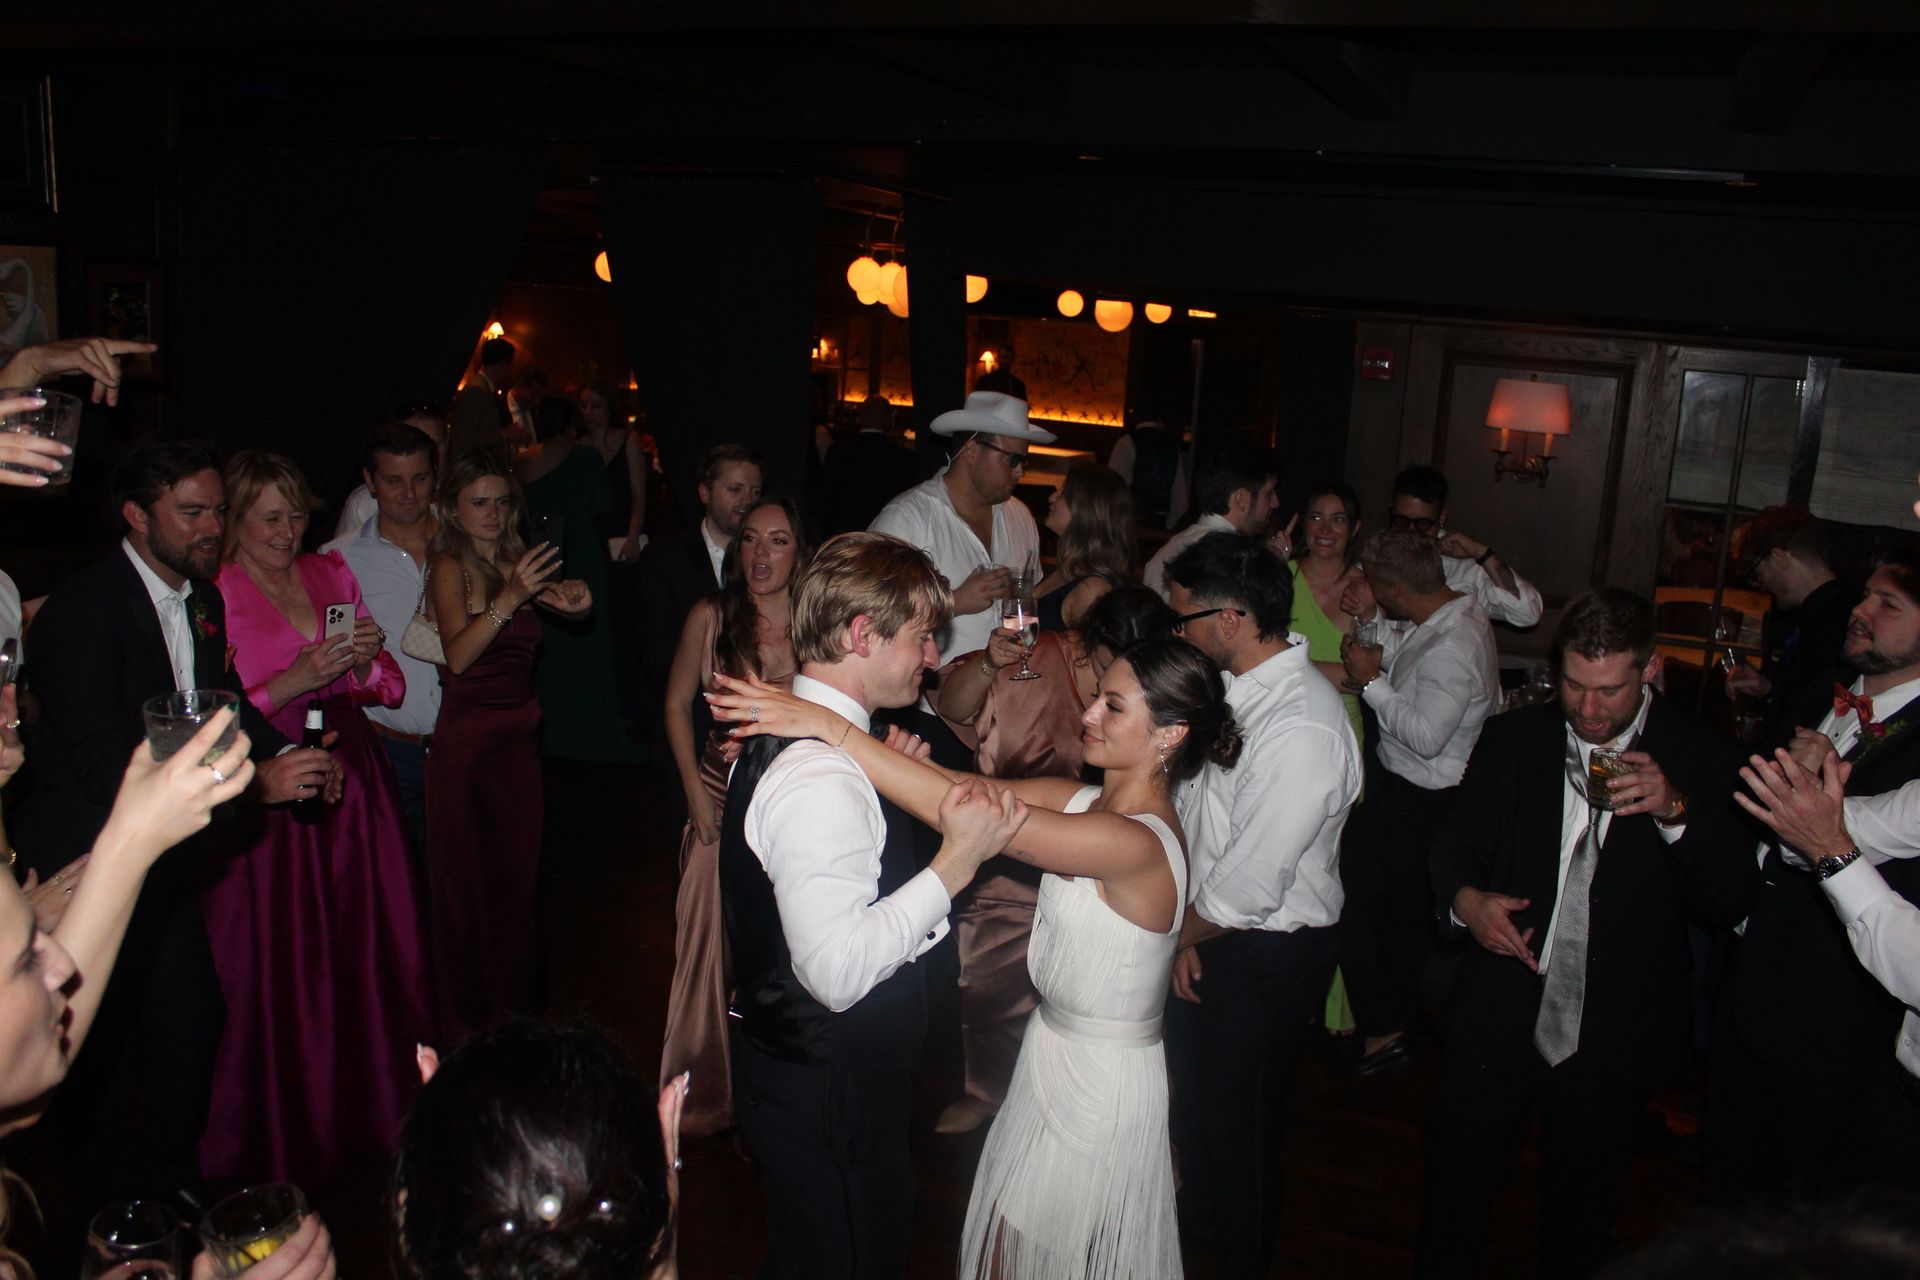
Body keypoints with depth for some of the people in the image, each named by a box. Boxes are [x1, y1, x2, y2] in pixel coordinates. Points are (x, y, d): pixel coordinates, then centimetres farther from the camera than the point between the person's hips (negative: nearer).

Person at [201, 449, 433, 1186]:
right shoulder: (211, 597, -4)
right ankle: (283, 1144, 19)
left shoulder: (332, 575, 11)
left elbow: (391, 687, 12)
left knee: (367, 951, 8)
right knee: (278, 968, 2)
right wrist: (295, 679, -20)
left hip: (350, 785, 5)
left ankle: (368, 1112, 25)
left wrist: (363, 662, -9)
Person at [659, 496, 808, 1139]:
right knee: (712, 942, 7)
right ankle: (706, 1094, 28)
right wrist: (695, 791, 0)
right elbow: (677, 704, 5)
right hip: (721, 800, 0)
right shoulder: (711, 617, -5)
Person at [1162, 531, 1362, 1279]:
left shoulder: (1301, 732, -34)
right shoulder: (1240, 683, -7)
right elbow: (1192, 804, 2)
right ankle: (1198, 1213, 56)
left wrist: (1182, 931, -11)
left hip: (1266, 956, -8)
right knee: (1192, 1087, 28)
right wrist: (1182, 931, -3)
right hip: (1206, 927, 9)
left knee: (1237, 1118, 14)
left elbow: (1247, 890, -29)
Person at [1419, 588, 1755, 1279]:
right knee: (1455, 1193, 13)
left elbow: (1731, 902, -11)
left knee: (1583, 1210, 18)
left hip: (1614, 1039, -1)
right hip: (1497, 1017, 1)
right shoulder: (1511, 740, -1)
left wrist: (1676, 811, -28)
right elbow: (1455, 845, 5)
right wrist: (1465, 898, -17)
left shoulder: (1699, 758, -7)